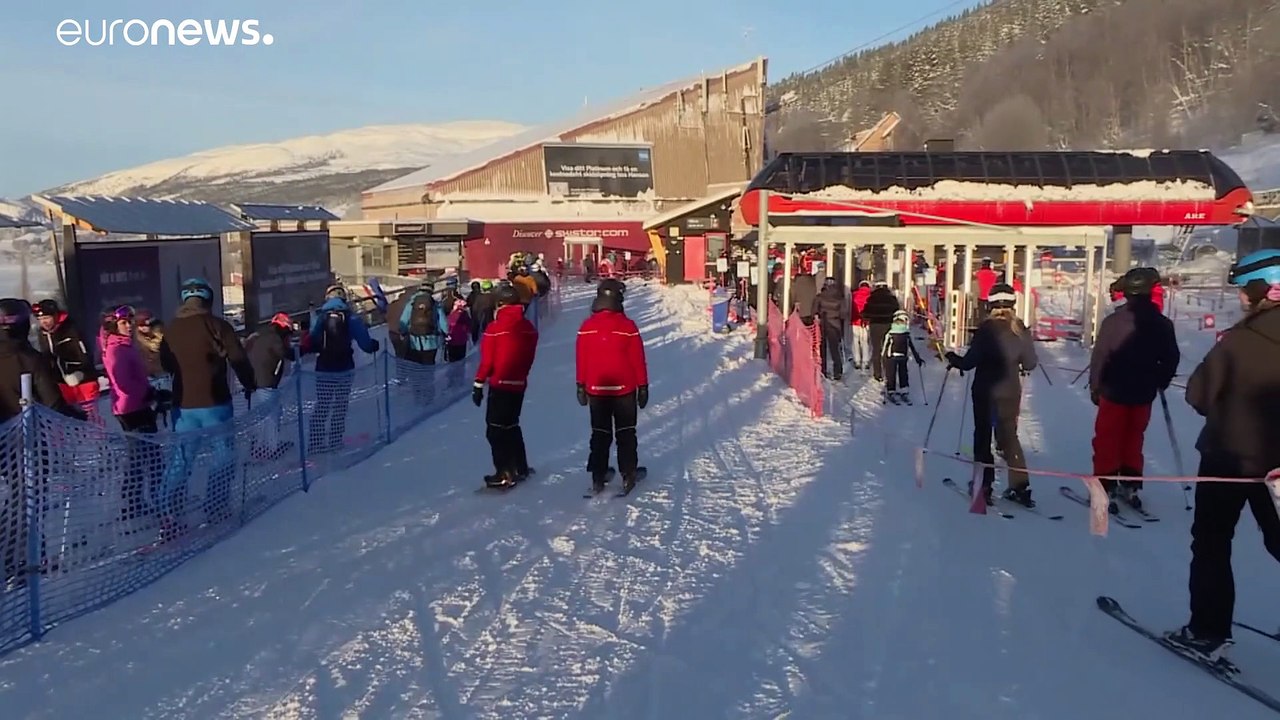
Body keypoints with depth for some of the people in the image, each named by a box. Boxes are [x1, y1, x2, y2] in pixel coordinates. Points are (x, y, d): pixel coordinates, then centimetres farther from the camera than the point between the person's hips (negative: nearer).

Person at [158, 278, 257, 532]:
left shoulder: (171, 329, 5)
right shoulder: (216, 325, -9)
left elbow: (166, 365, 17)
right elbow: (239, 360, -8)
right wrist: (250, 385, 7)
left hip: (183, 404, 5)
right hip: (214, 402, -4)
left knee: (181, 459, 11)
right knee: (223, 454, 10)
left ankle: (170, 517, 7)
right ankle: (216, 508, 9)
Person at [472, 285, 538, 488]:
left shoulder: (495, 328, -14)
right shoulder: (529, 328, 3)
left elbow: (487, 360, -12)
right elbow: (529, 358, 9)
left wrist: (478, 384, -4)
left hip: (500, 385, -6)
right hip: (519, 384, 6)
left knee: (495, 428, 1)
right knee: (511, 425, 21)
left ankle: (505, 473, -3)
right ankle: (520, 467, 27)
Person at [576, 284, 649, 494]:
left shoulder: (586, 327, -7)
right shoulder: (628, 326, -13)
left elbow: (581, 360, -2)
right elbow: (638, 360, -8)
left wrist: (581, 386, 9)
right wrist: (643, 386, 2)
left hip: (596, 389, 2)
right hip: (624, 389, -2)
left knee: (600, 434, 13)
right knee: (625, 433, 11)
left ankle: (598, 477, 12)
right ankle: (628, 475, 10)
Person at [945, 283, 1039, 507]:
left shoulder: (986, 329, -15)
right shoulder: (1020, 329, -4)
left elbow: (969, 362, -15)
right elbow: (1030, 364, 2)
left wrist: (952, 358, 4)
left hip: (985, 390, -4)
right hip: (1011, 391, 4)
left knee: (982, 436, 8)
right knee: (1009, 435, 14)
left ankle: (984, 485, 9)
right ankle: (1020, 485, 8)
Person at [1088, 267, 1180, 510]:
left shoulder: (1113, 321, -14)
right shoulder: (1162, 324, -2)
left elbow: (1099, 356, -12)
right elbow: (1171, 358, 5)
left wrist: (1095, 387, -2)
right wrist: (1160, 384, 21)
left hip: (1114, 391, -3)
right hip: (1144, 393, 4)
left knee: (1107, 440, 5)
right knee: (1133, 438, 18)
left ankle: (1105, 488, 3)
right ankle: (1130, 486, 20)